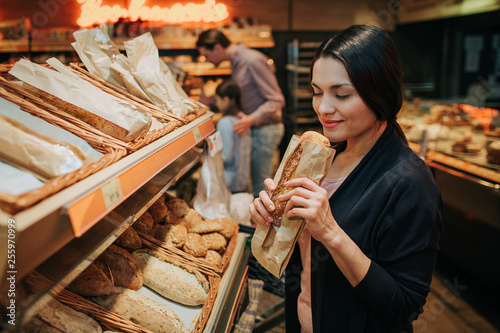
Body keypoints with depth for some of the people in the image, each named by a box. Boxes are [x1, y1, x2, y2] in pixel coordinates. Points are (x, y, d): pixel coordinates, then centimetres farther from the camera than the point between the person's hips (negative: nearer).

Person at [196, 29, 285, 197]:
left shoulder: (252, 60, -18)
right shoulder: (236, 62, 11)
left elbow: (276, 100, -20)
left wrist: (252, 119, -30)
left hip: (265, 129, -9)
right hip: (253, 129, 9)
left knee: (260, 186, -3)